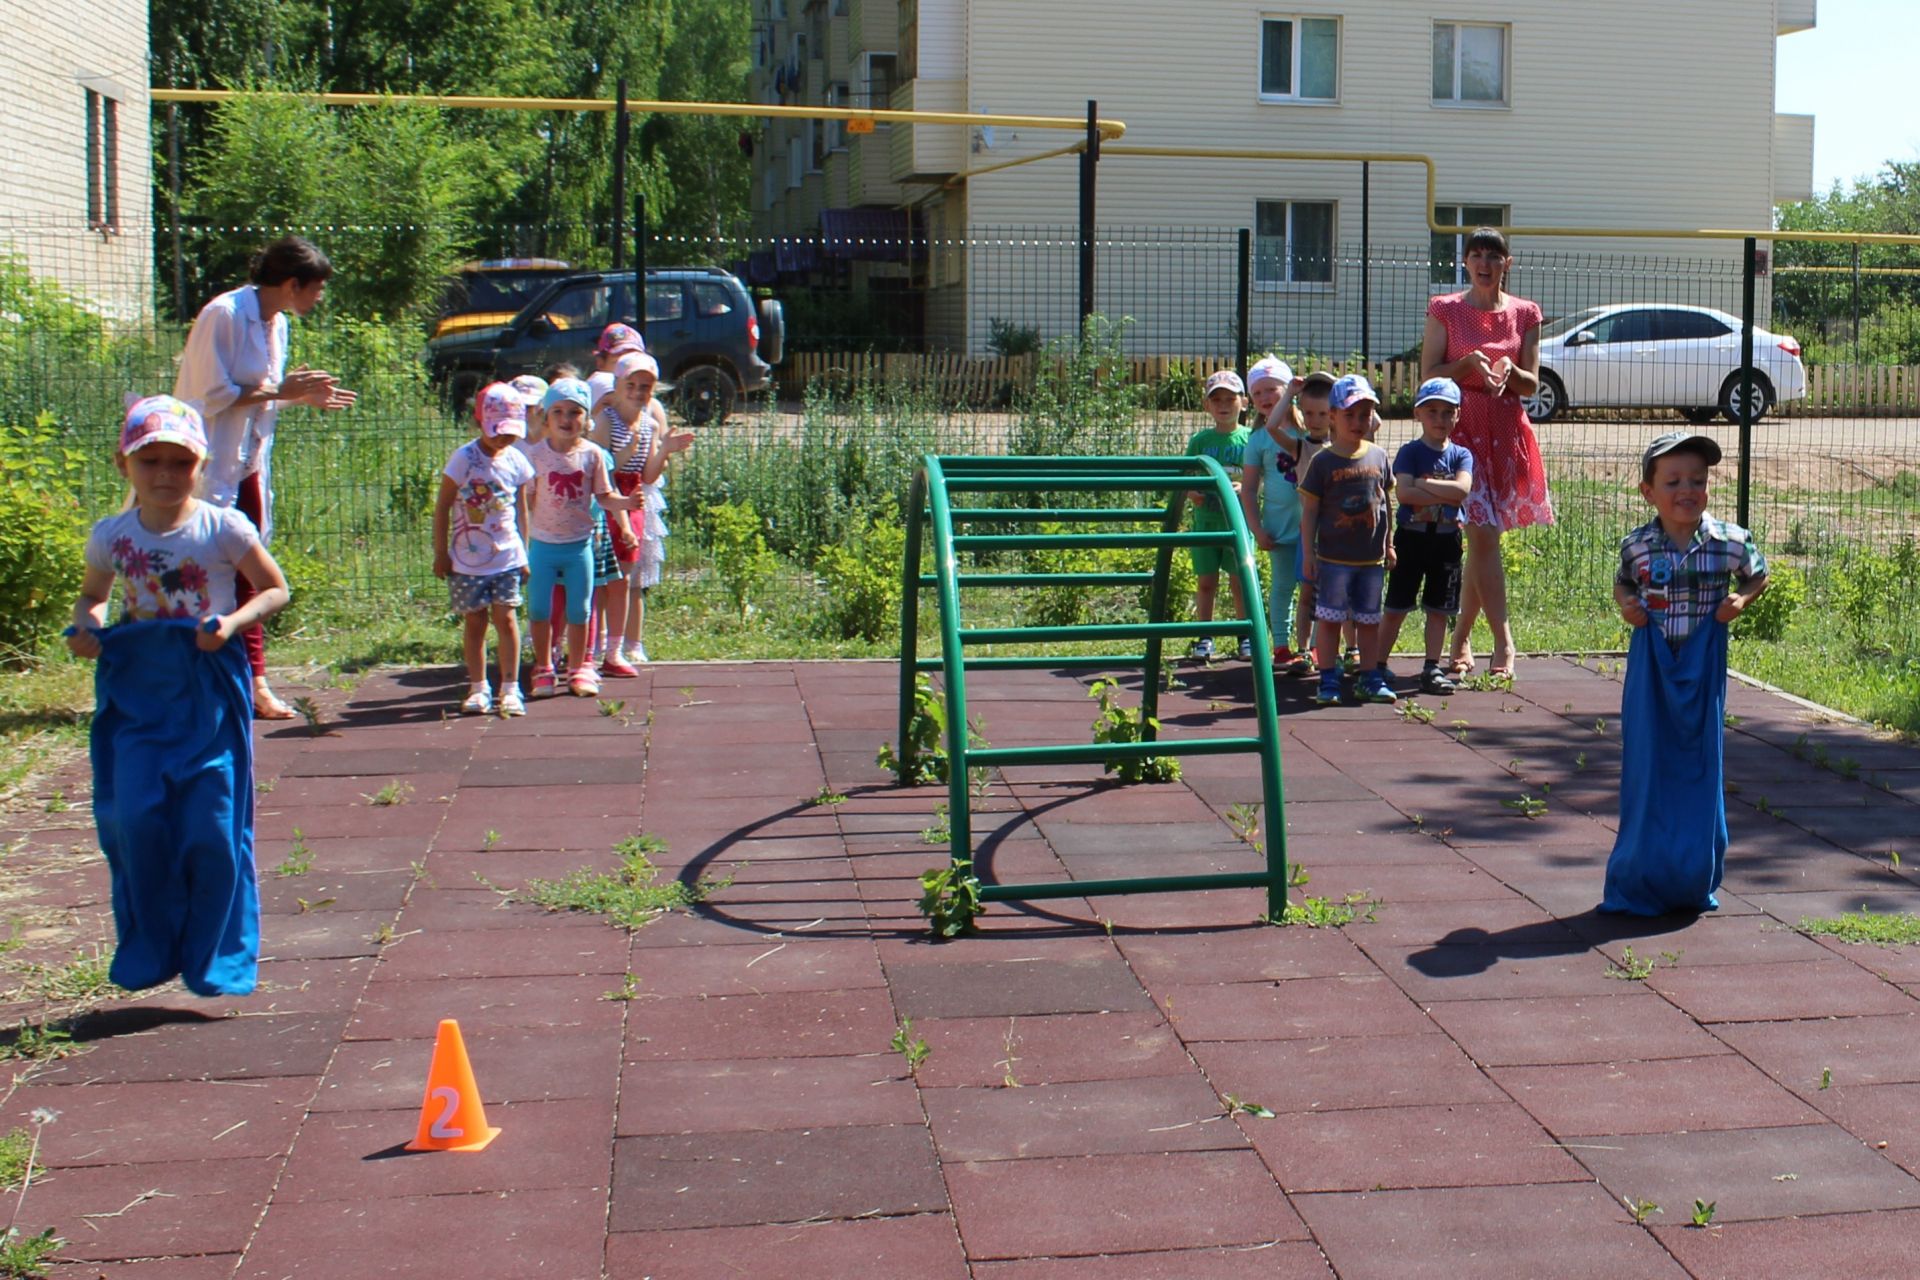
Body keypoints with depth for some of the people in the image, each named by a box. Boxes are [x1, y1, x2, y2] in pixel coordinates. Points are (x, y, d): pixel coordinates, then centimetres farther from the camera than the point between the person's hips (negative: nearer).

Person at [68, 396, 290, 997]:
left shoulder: (224, 528, -6)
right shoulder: (110, 536, 4)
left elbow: (275, 589, 2)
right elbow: (92, 596, 20)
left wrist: (231, 622, -14)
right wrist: (86, 627, -2)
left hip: (209, 690, -3)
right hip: (136, 689, 3)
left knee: (212, 825, -1)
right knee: (136, 819, -5)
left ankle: (213, 956, 15)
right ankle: (150, 950, 14)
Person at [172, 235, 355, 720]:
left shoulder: (276, 322, 9)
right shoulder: (224, 315, -16)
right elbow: (212, 394, -20)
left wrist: (306, 396, 2)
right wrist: (280, 391, -19)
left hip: (249, 464, 8)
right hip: (211, 466, -8)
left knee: (247, 576, 10)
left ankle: (254, 682, 15)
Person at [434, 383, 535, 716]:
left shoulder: (517, 461, 1)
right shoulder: (464, 458, -9)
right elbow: (442, 506, -4)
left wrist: (523, 553, 12)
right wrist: (440, 553, -4)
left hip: (507, 557, 2)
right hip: (467, 560, -2)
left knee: (506, 617, -1)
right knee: (474, 621, 6)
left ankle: (510, 688, 7)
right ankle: (478, 689, 16)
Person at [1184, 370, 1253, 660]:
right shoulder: (1200, 440, 5)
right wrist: (1191, 493, -14)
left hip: (1238, 520, -1)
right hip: (1205, 521, 1)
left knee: (1240, 580, 4)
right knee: (1205, 582, 5)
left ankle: (1246, 636, 16)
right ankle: (1204, 638, 14)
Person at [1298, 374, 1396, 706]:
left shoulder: (1378, 455, 5)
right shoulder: (1323, 461, -5)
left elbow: (1385, 502, 14)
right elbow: (1309, 510, -3)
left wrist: (1388, 544, 14)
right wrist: (1307, 555, -5)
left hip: (1371, 557, 3)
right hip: (1333, 557, -3)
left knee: (1369, 621, 9)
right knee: (1329, 619, 1)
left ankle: (1370, 679, 18)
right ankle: (1328, 681, 7)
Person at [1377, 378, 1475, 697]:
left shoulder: (1461, 455, 4)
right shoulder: (1410, 452, -3)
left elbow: (1462, 489, -15)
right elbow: (1403, 492, -18)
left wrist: (1423, 484, -15)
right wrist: (1445, 496, -16)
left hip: (1447, 539, 3)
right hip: (1411, 536, -3)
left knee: (1439, 608, 7)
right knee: (1397, 607, 2)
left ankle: (1432, 669, 13)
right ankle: (1378, 664, 10)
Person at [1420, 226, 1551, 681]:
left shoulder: (1524, 314, 8)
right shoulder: (1445, 311, 2)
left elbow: (1531, 385, 7)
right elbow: (1428, 375, 0)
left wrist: (1509, 370, -14)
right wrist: (1469, 362, -17)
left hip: (1507, 432, 3)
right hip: (1462, 429, -3)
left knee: (1484, 536, 5)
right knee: (1483, 533, -11)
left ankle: (1461, 640, 17)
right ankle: (1504, 643, -10)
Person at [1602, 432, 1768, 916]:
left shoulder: (1729, 542, -7)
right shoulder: (1636, 545, -4)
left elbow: (1758, 576, 12)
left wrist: (1740, 600, -7)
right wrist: (1625, 606, -4)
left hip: (1703, 667, 0)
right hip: (1651, 665, 0)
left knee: (1700, 766, 6)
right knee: (1647, 768, 2)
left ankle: (1695, 881, 18)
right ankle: (1641, 880, 12)